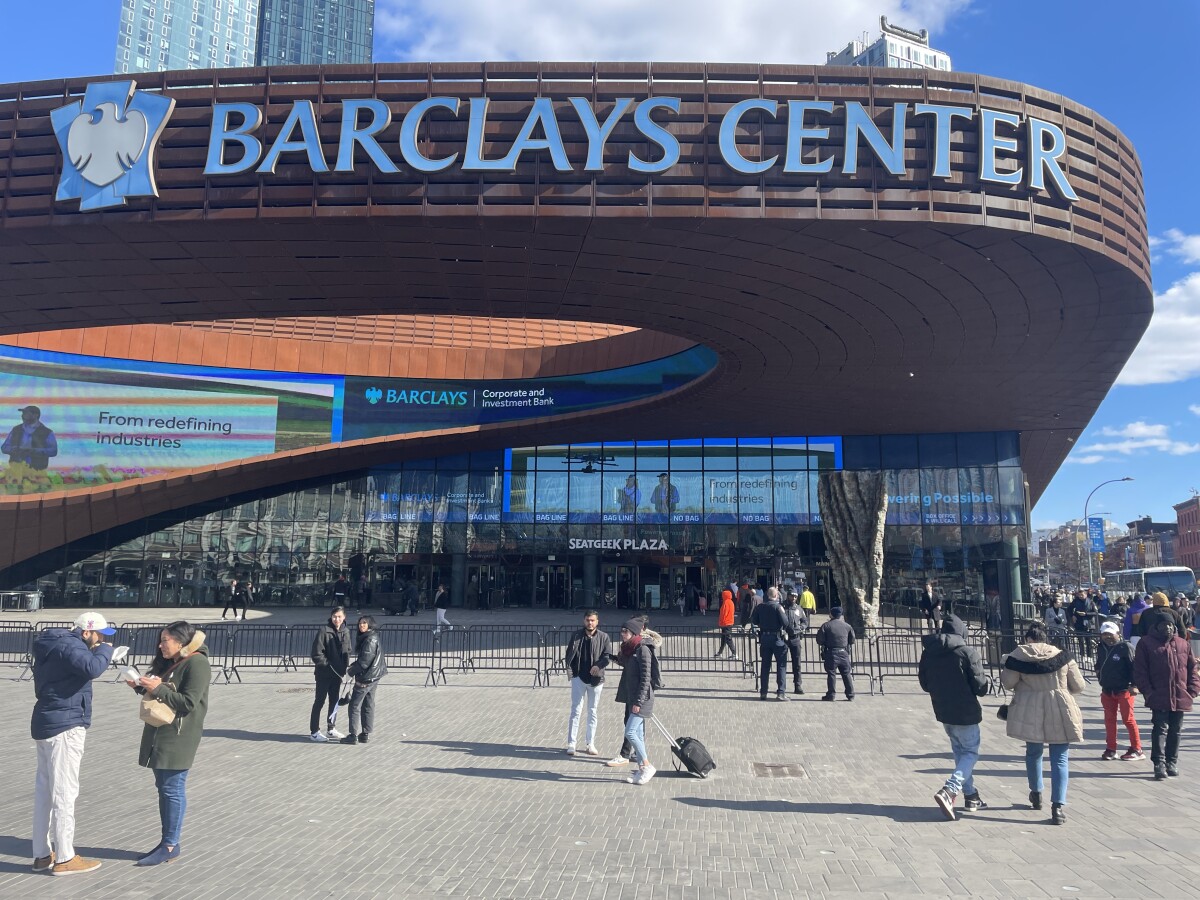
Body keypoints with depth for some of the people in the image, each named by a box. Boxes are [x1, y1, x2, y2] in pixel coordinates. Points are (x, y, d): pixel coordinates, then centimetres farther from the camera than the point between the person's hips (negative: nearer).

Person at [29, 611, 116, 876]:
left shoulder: (56, 644, 14)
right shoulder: (68, 646, -17)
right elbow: (92, 668, -32)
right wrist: (105, 650, -17)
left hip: (49, 724, 10)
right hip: (65, 726, -10)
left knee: (45, 790, 13)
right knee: (64, 791, -4)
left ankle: (42, 854, 21)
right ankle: (64, 858, 3)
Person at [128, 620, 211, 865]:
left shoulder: (197, 664, -13)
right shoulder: (169, 663, 16)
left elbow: (189, 703, -19)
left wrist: (158, 688, -19)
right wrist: (141, 687, 3)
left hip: (178, 738, -9)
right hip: (159, 734, 9)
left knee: (172, 789, -4)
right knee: (164, 788, 13)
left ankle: (171, 845, 4)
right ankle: (166, 841, 21)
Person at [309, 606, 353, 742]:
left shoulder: (346, 632, 3)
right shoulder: (324, 630, -15)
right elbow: (317, 653, -15)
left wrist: (345, 667, 2)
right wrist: (326, 664, -16)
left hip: (337, 673, 6)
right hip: (324, 673, -6)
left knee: (334, 701, 15)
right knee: (320, 701, 2)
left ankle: (331, 729, 27)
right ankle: (314, 731, 10)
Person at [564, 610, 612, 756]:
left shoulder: (604, 637, -2)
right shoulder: (576, 636, -1)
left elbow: (608, 655, -7)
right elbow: (569, 654, 1)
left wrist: (599, 665, -24)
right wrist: (569, 669, -13)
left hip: (596, 679, 1)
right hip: (579, 678, -1)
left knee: (593, 712, 10)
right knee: (576, 711, 0)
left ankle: (591, 744, 19)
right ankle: (571, 744, 5)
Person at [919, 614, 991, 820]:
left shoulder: (928, 652, 0)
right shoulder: (967, 652, -16)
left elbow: (924, 683, 8)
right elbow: (980, 686, -14)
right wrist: (985, 680, 8)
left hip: (942, 711, 6)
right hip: (965, 712, -6)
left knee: (959, 751, 20)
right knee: (970, 752, 5)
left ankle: (971, 796, 24)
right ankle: (949, 791, -14)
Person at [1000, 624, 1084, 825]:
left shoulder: (1019, 656, -5)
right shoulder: (1063, 656, 0)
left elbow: (1008, 682, -3)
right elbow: (1078, 686, 5)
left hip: (1030, 713, 0)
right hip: (1060, 712, 0)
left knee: (1033, 752, 21)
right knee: (1059, 759, 4)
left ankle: (1036, 794, 35)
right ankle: (1058, 806, -4)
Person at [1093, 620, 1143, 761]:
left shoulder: (1126, 647, -11)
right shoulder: (1101, 648, 9)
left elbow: (1134, 666, -12)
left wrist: (1133, 685, -14)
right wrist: (1099, 675, 12)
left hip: (1124, 690, -6)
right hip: (1107, 690, 6)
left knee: (1128, 718, -2)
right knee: (1109, 719, 10)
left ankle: (1137, 749, 8)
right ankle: (1111, 749, 17)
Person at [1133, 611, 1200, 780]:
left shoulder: (1184, 645, 10)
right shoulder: (1147, 643, -2)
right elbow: (1140, 670, -4)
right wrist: (1148, 691, -9)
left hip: (1180, 698, 4)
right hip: (1159, 697, -4)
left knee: (1175, 731, 12)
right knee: (1160, 729, -6)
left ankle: (1172, 762, 23)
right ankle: (1159, 763, -5)